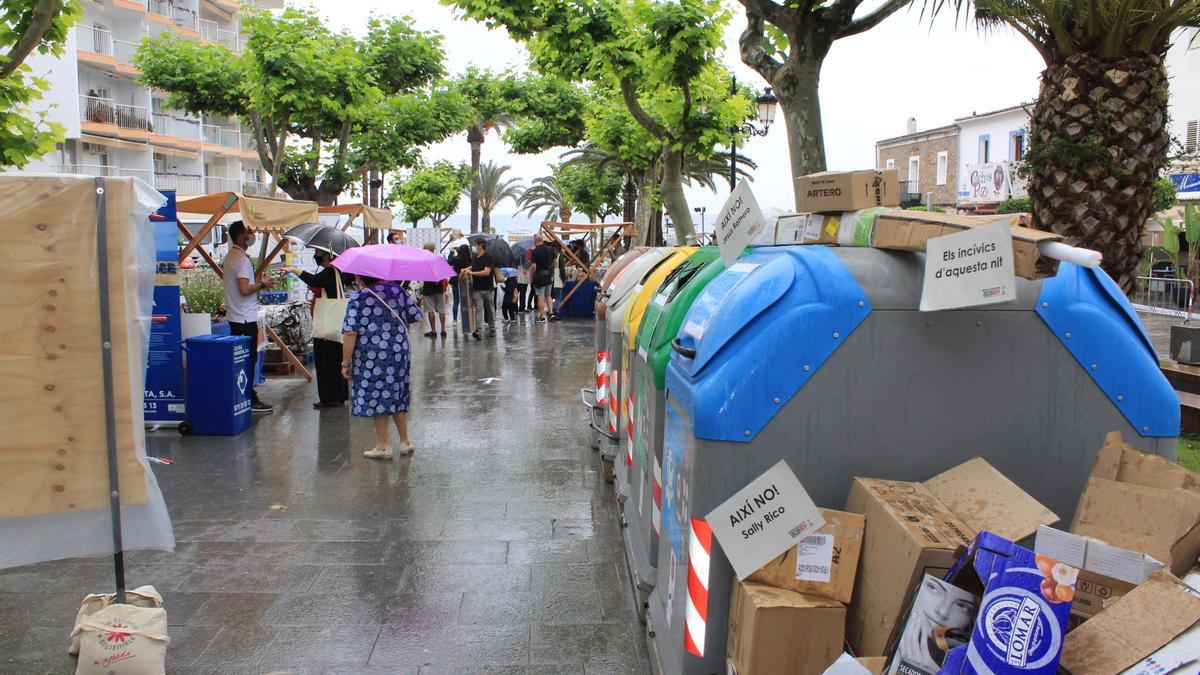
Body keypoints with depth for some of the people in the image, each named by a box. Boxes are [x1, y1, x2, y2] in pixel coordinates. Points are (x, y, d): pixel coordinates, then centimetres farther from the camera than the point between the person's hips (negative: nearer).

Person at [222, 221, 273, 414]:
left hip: (235, 317, 10)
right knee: (249, 360, -5)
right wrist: (262, 284, -11)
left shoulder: (230, 256, 15)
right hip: (245, 318, -10)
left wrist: (257, 280, 17)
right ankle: (249, 400, -1)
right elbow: (244, 290, -25)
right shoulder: (241, 258, -17)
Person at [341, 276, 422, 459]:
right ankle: (404, 442, 22)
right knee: (398, 397, 17)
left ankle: (383, 446, 10)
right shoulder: (398, 291, 2)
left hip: (372, 358, -5)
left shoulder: (358, 299, -10)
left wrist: (345, 363, -9)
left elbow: (350, 334, -15)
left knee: (376, 399, 5)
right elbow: (416, 316, 8)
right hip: (399, 354, 5)